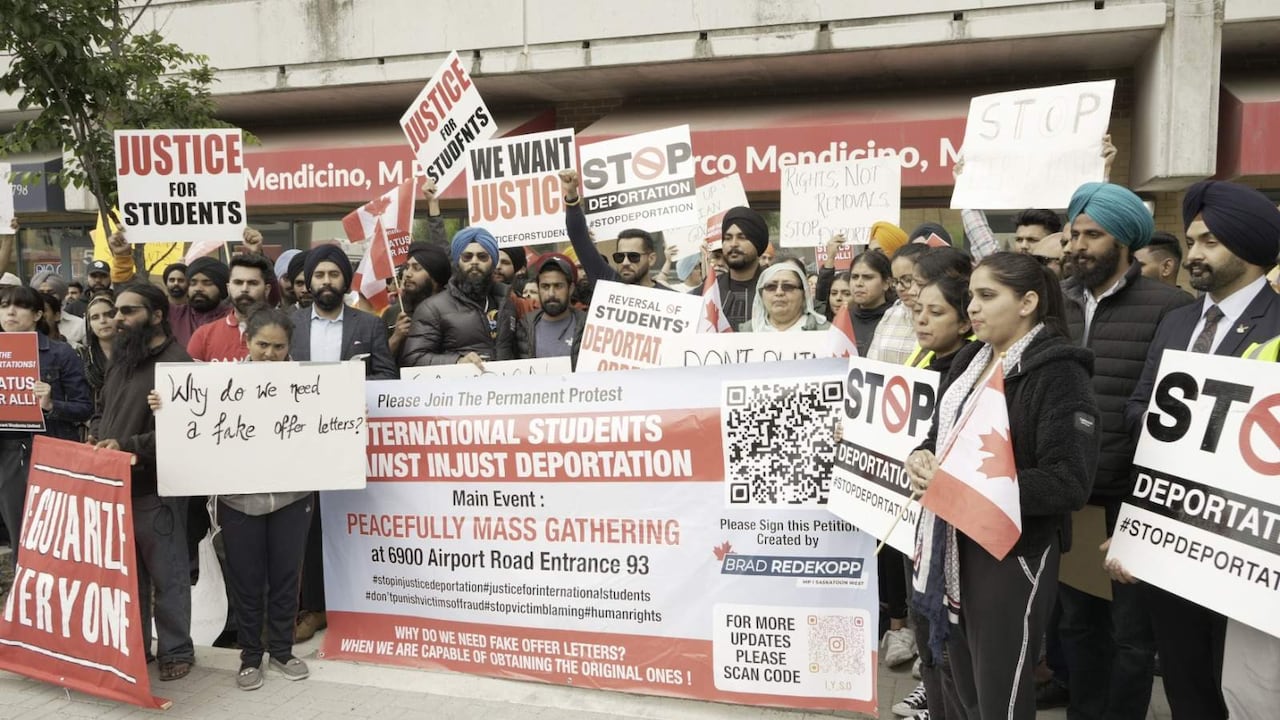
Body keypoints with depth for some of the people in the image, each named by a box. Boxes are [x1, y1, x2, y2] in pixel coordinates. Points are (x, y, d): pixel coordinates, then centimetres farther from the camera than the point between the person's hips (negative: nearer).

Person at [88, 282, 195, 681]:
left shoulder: (177, 363, -14)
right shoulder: (120, 359, 16)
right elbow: (102, 410, 25)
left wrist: (128, 447, -25)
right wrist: (95, 434, 4)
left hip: (155, 489, -8)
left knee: (167, 576, 5)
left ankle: (176, 651, 18)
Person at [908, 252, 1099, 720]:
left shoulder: (1059, 373, -13)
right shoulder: (968, 361, 10)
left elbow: (1069, 482, -19)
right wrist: (921, 459, -5)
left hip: (1014, 550, -7)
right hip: (953, 543, 7)